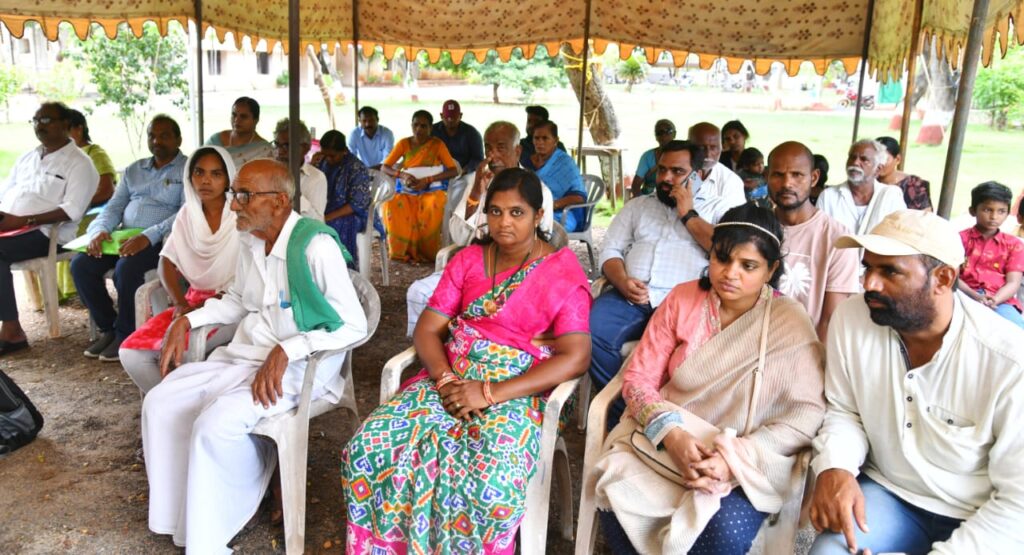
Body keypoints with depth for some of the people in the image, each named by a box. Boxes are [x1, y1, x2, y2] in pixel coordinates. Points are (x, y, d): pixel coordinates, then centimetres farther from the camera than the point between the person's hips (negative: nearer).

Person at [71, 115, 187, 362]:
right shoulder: (134, 170, 22)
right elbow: (114, 206, 19)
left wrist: (148, 236, -26)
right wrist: (101, 230, -5)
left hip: (160, 241, -6)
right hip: (125, 237, 7)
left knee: (126, 268, -33)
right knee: (80, 264, -15)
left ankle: (125, 335, -11)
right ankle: (108, 328, 1)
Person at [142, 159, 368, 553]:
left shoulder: (316, 246, -20)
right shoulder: (249, 240, 5)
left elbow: (354, 327, -21)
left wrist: (285, 352, -27)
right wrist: (187, 320, 7)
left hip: (296, 368, -8)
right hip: (242, 355, 8)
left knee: (214, 424, -27)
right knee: (160, 402, -5)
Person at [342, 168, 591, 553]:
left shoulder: (563, 272, -4)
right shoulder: (467, 260, 11)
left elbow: (575, 357, -13)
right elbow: (427, 329, 7)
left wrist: (491, 393, -19)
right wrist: (446, 380, -15)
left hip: (518, 391, -4)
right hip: (453, 377, 4)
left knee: (491, 486, -34)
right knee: (368, 450, -18)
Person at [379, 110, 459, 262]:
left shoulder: (438, 144, 0)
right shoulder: (404, 143, 6)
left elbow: (454, 171, -8)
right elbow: (384, 167, 2)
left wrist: (427, 180, -19)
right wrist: (403, 175, -19)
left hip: (431, 191, -2)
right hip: (407, 192, 2)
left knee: (433, 206, -37)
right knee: (390, 205, -30)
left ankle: (427, 252, -19)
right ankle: (402, 251, -17)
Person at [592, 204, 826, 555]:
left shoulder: (790, 325, -7)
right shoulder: (682, 299, 0)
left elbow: (808, 413, -12)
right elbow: (639, 375, 0)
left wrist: (737, 458, -22)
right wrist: (671, 432, -18)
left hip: (748, 463, -1)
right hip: (662, 438, 2)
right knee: (616, 495, -25)